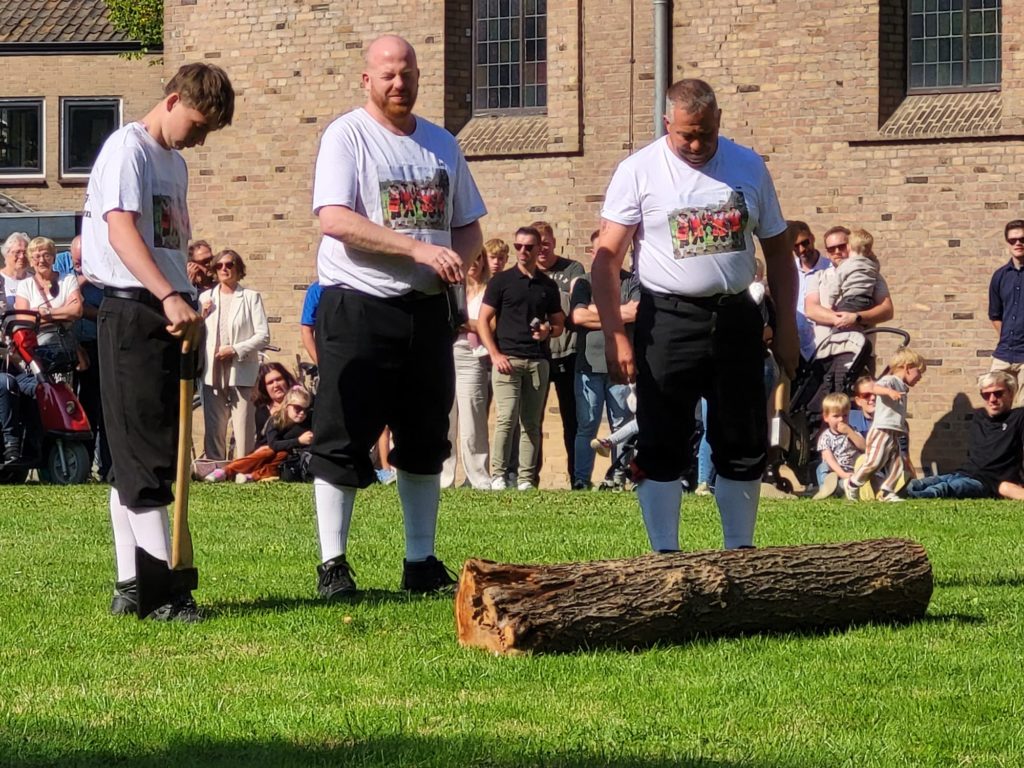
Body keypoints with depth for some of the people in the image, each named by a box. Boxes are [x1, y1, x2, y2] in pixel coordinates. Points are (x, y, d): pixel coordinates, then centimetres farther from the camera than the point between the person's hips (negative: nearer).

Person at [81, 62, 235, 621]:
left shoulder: (175, 164, 20)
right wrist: (171, 297, -31)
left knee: (140, 455, 10)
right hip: (132, 312, -9)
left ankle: (130, 585, 13)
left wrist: (186, 304, 15)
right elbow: (122, 232, -21)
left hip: (169, 317, 9)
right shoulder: (128, 149, -9)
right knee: (144, 454, -10)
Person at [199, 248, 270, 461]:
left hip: (241, 370, -3)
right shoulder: (206, 298, 16)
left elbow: (263, 336, -1)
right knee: (214, 427, 2)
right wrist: (201, 315, -1)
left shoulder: (251, 297, 6)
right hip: (213, 372, 3)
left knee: (243, 426, -6)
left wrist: (235, 349, -12)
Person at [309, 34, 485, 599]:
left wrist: (459, 258, -5)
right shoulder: (346, 136, -5)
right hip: (357, 308, -6)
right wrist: (419, 248, -25)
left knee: (425, 440, 10)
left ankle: (421, 562, 18)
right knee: (342, 440, -4)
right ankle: (332, 564, 1)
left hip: (426, 310, 6)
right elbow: (335, 219, -19)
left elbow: (468, 226, 20)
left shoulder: (441, 144, 14)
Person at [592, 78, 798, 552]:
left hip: (736, 318, 3)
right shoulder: (639, 170, -4)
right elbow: (607, 256, -6)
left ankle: (740, 553, 18)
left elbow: (778, 251, 14)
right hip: (668, 321, -3)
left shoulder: (748, 167, 7)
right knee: (661, 448, -3)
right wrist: (614, 336, -14)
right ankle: (664, 558, 2)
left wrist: (786, 329, 8)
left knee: (745, 446, 7)